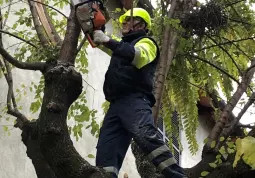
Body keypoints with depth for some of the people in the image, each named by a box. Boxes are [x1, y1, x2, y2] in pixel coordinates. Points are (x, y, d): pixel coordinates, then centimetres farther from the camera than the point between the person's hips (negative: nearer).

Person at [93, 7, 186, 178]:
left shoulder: (146, 42, 10)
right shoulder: (124, 44, 33)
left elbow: (139, 56, -14)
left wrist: (108, 41, -22)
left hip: (134, 101, -8)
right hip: (116, 105, 9)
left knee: (146, 136, -32)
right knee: (106, 152, -6)